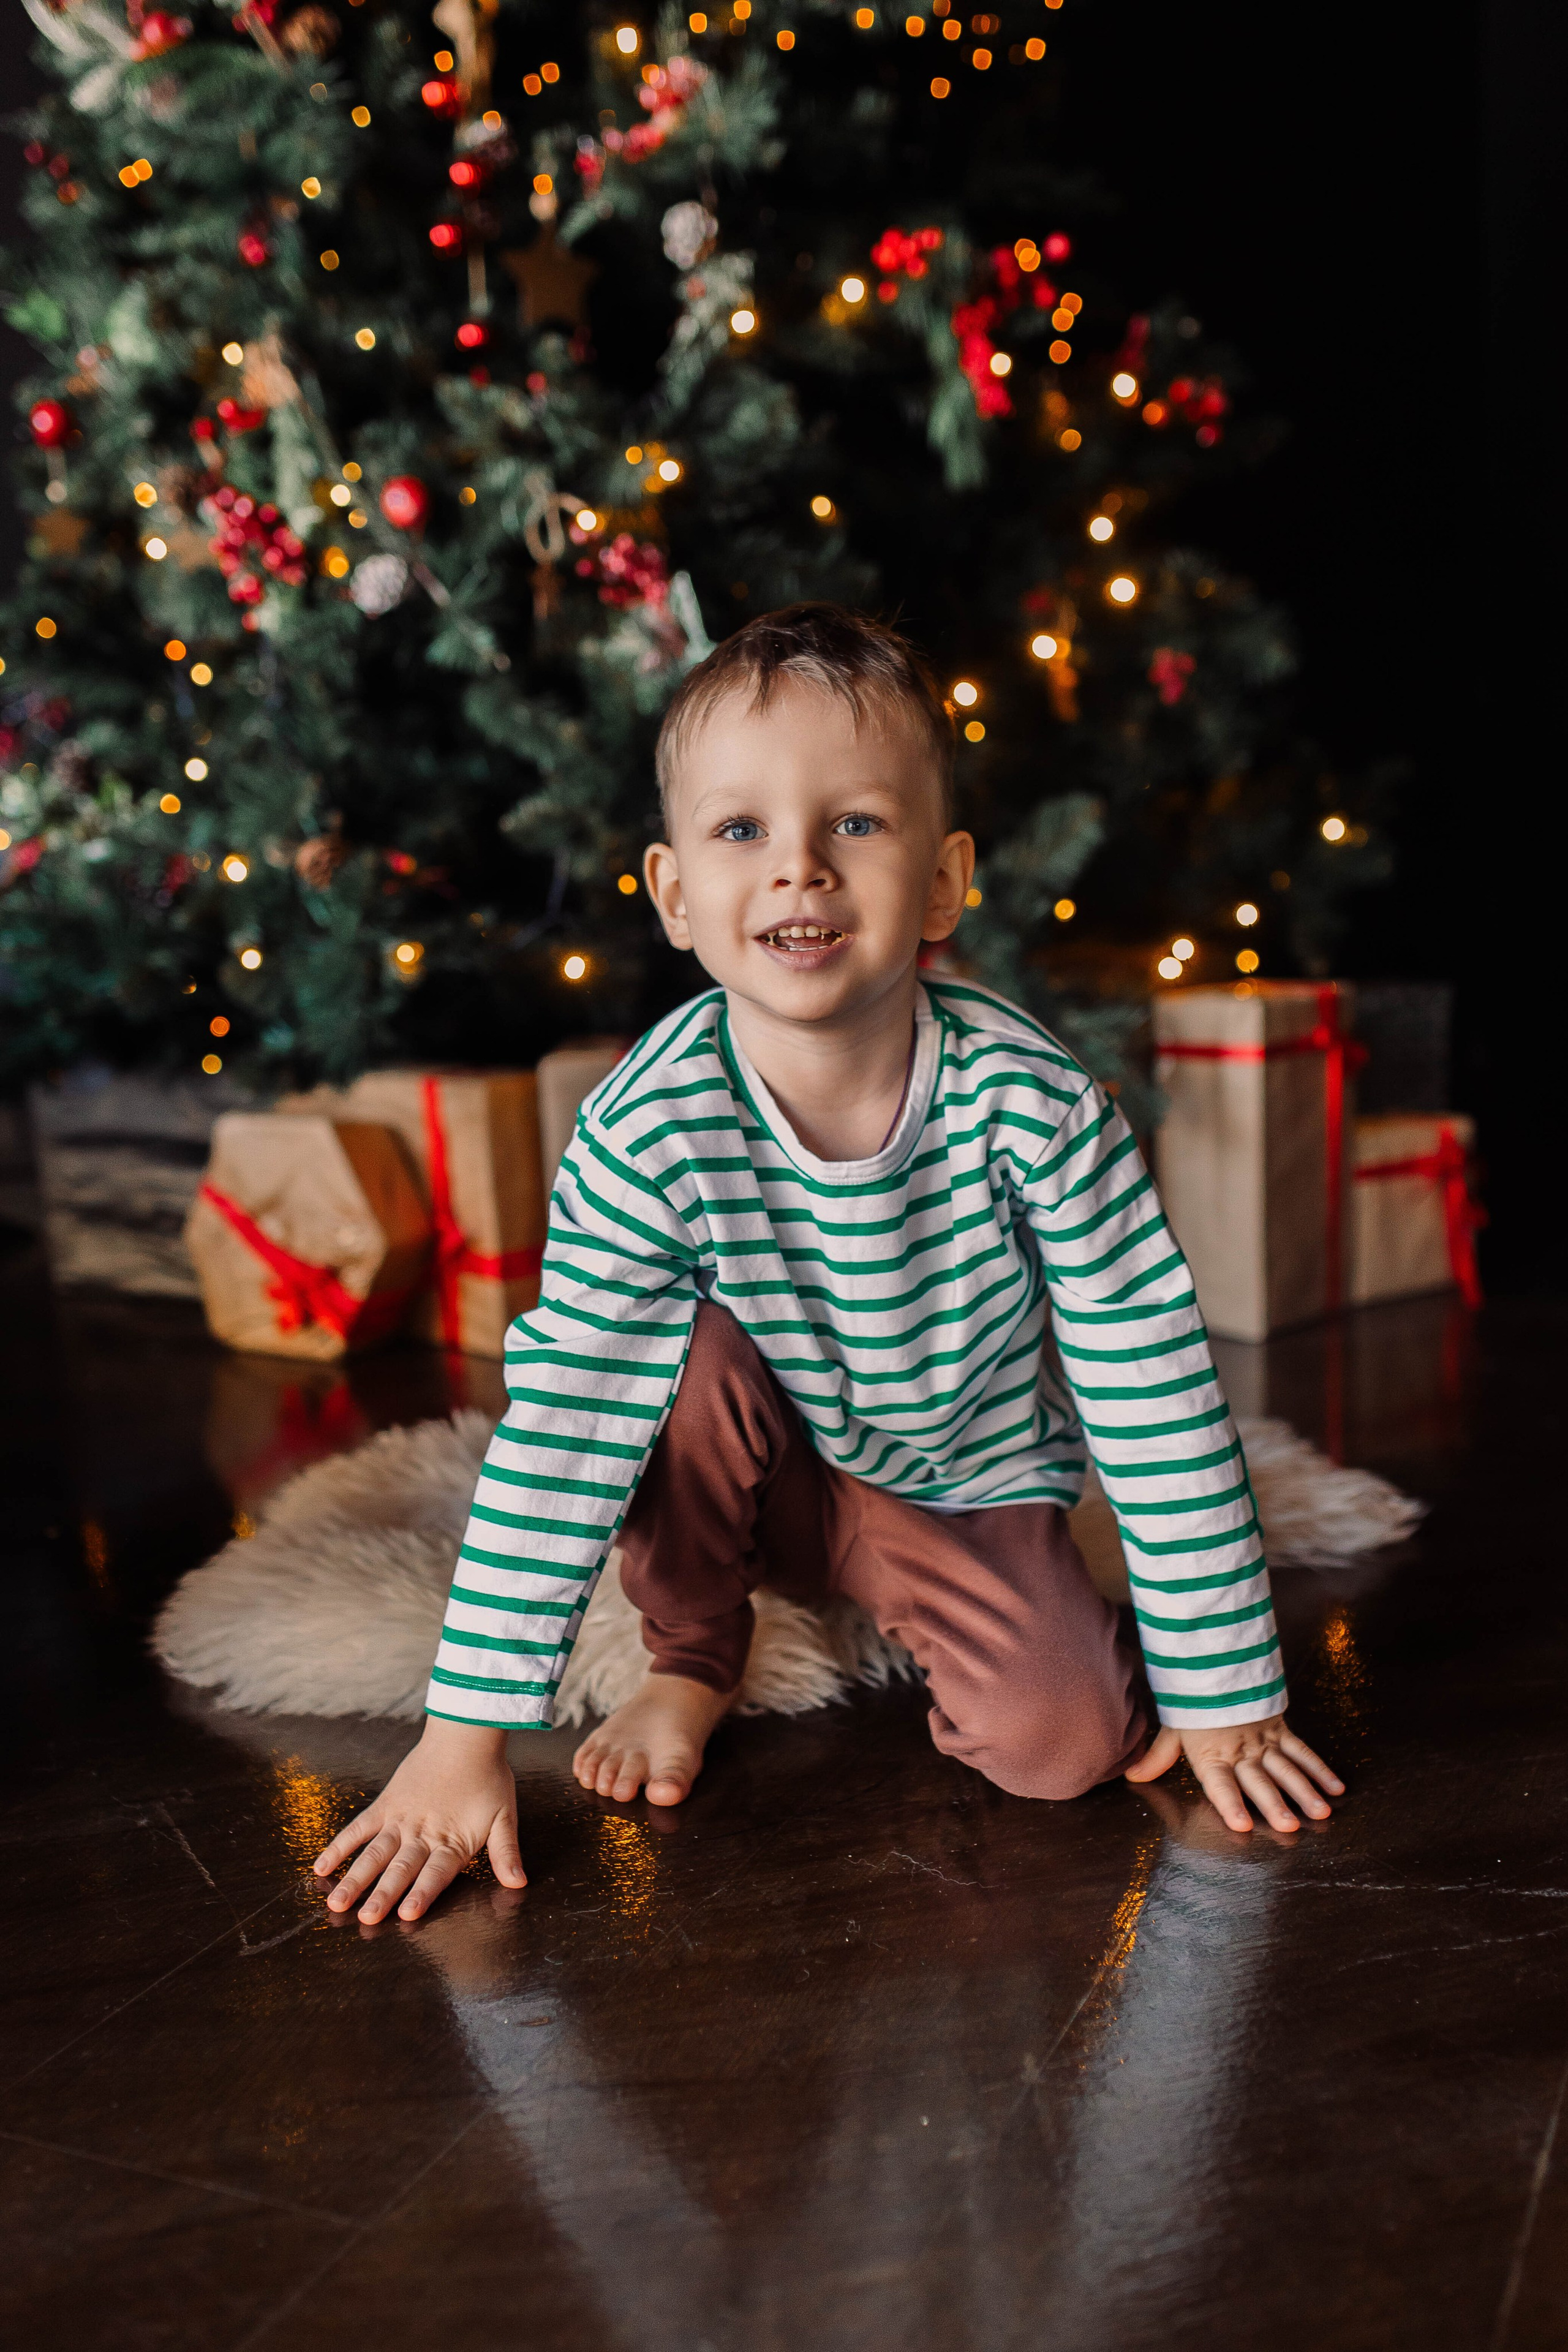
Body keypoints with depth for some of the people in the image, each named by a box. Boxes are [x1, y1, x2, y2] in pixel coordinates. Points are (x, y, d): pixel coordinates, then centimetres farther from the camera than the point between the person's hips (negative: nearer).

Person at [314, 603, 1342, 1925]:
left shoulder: (1033, 1104, -27)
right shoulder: (650, 1127, -26)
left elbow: (1160, 1398, -21)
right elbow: (561, 1430, -25)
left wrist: (1223, 1695, -16)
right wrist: (466, 1736, -26)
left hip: (970, 1489, -1)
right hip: (765, 1473, 1)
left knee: (1064, 1744, -22)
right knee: (681, 1355, -29)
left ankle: (909, 1619, 12)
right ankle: (692, 1665, -3)